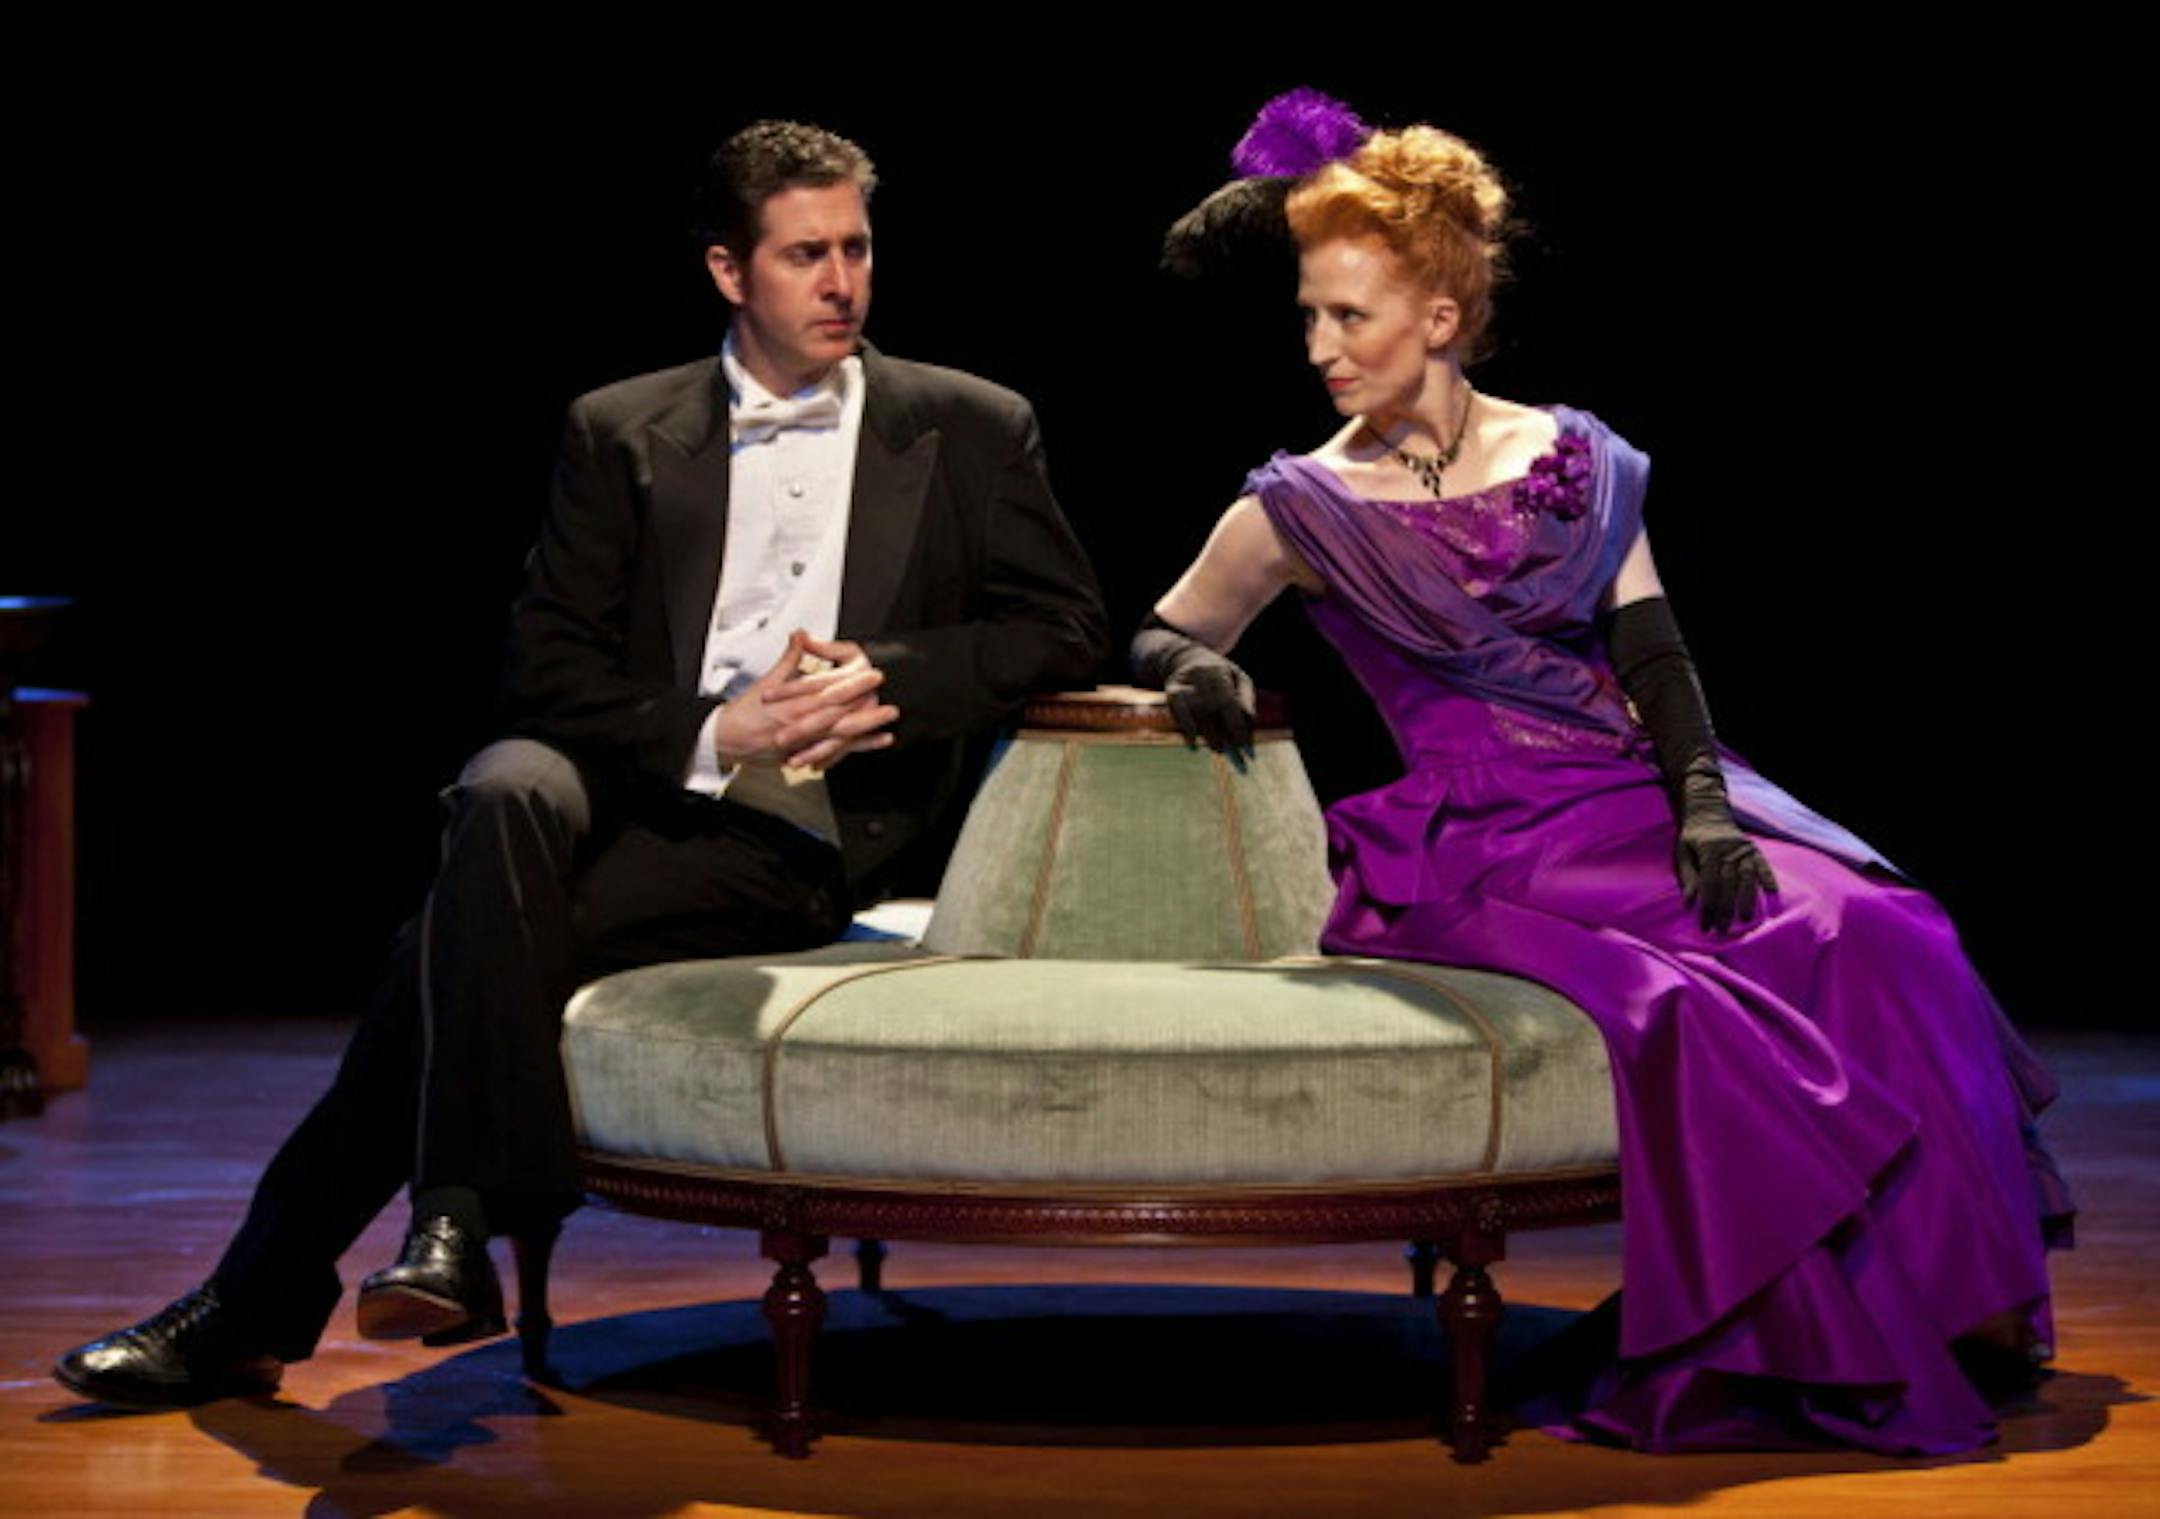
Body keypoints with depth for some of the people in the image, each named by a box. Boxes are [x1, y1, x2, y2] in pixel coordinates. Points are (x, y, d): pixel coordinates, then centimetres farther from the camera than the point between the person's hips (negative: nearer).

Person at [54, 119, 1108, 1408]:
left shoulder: (972, 430, 12)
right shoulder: (622, 433, 13)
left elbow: (1068, 628, 6)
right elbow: (547, 664, 5)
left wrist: (889, 674, -10)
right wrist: (711, 733, -12)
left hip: (797, 835, -2)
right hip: (633, 783, 2)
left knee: (465, 942, -27)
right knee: (505, 797, -36)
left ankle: (262, 1304, -21)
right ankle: (462, 1228, -31)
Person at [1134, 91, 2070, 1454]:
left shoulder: (1572, 460, 10)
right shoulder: (1301, 510, 5)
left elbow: (1652, 651, 5)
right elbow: (1155, 637, 13)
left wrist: (1704, 803, -11)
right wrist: (1196, 671, -11)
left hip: (1638, 806, 3)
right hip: (1480, 855, -3)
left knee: (1874, 936, -23)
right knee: (1680, 1008, -32)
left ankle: (1950, 1304, -14)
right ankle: (1798, 1354, -20)